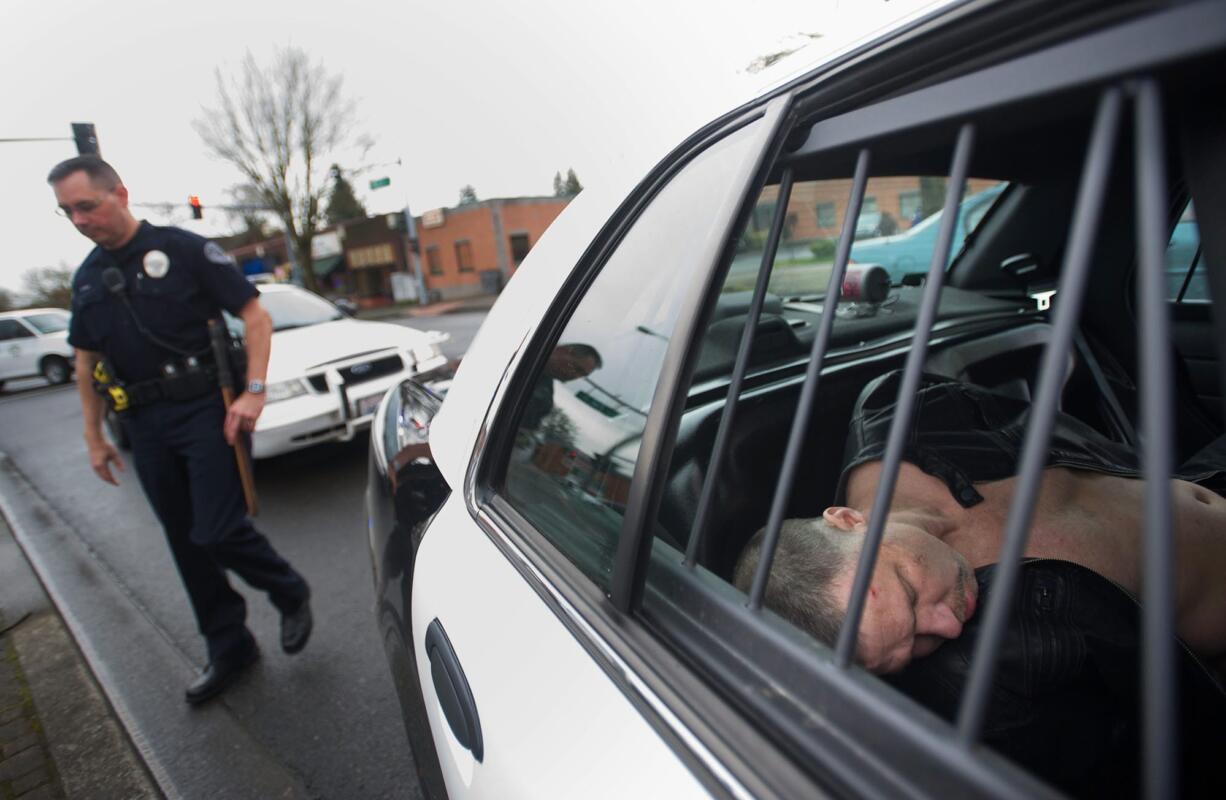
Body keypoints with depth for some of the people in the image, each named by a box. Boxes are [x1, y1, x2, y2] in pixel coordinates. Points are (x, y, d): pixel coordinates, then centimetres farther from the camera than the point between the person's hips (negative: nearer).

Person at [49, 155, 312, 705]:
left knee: (219, 532, -11)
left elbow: (255, 316, -9)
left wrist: (253, 391, -19)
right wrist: (94, 437, 15)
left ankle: (291, 595, 17)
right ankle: (228, 648, 25)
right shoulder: (87, 279, 13)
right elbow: (86, 362, 20)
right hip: (145, 427, 6)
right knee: (186, 543, 10)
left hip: (204, 411, -6)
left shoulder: (181, 249, -4)